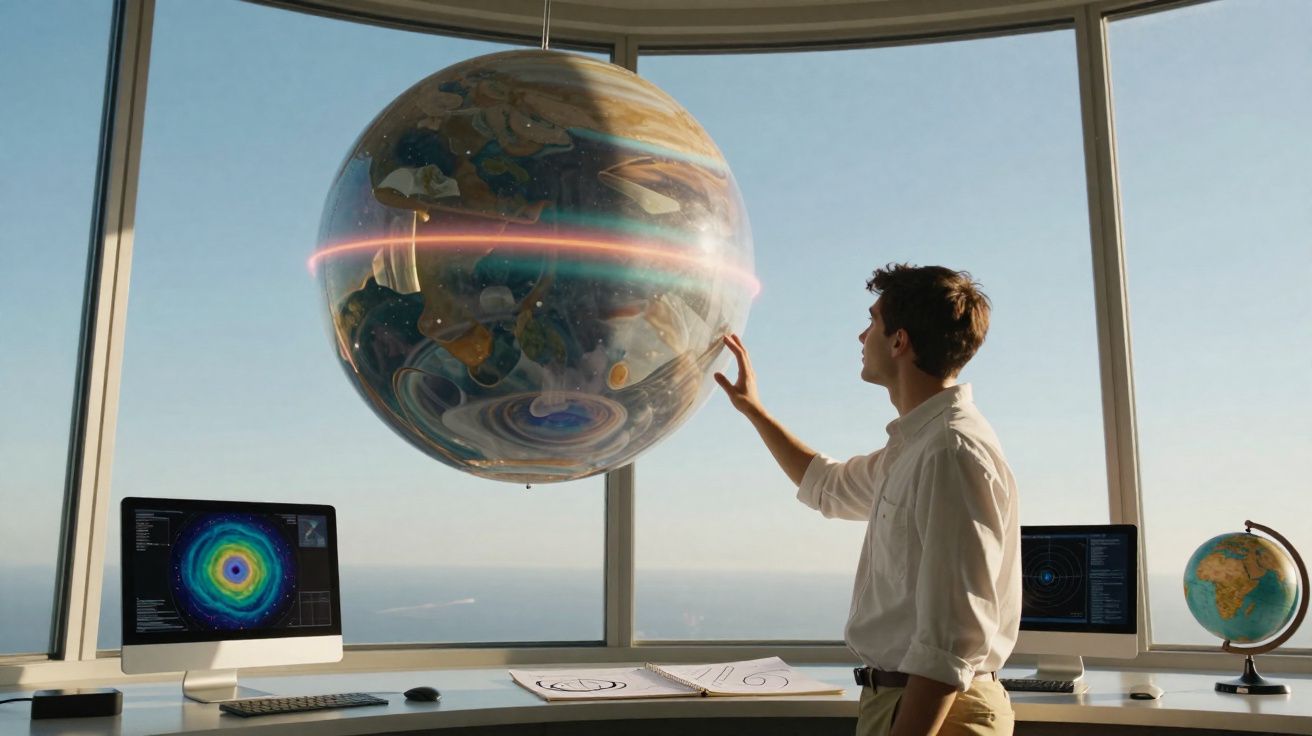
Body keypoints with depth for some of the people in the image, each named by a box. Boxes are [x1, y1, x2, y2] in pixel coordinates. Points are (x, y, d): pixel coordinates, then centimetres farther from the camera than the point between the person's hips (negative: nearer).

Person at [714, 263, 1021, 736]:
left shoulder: (954, 453, -22)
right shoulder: (914, 446, 10)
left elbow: (952, 641, -27)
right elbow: (826, 486, 30)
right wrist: (753, 408, 29)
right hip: (900, 696, 9)